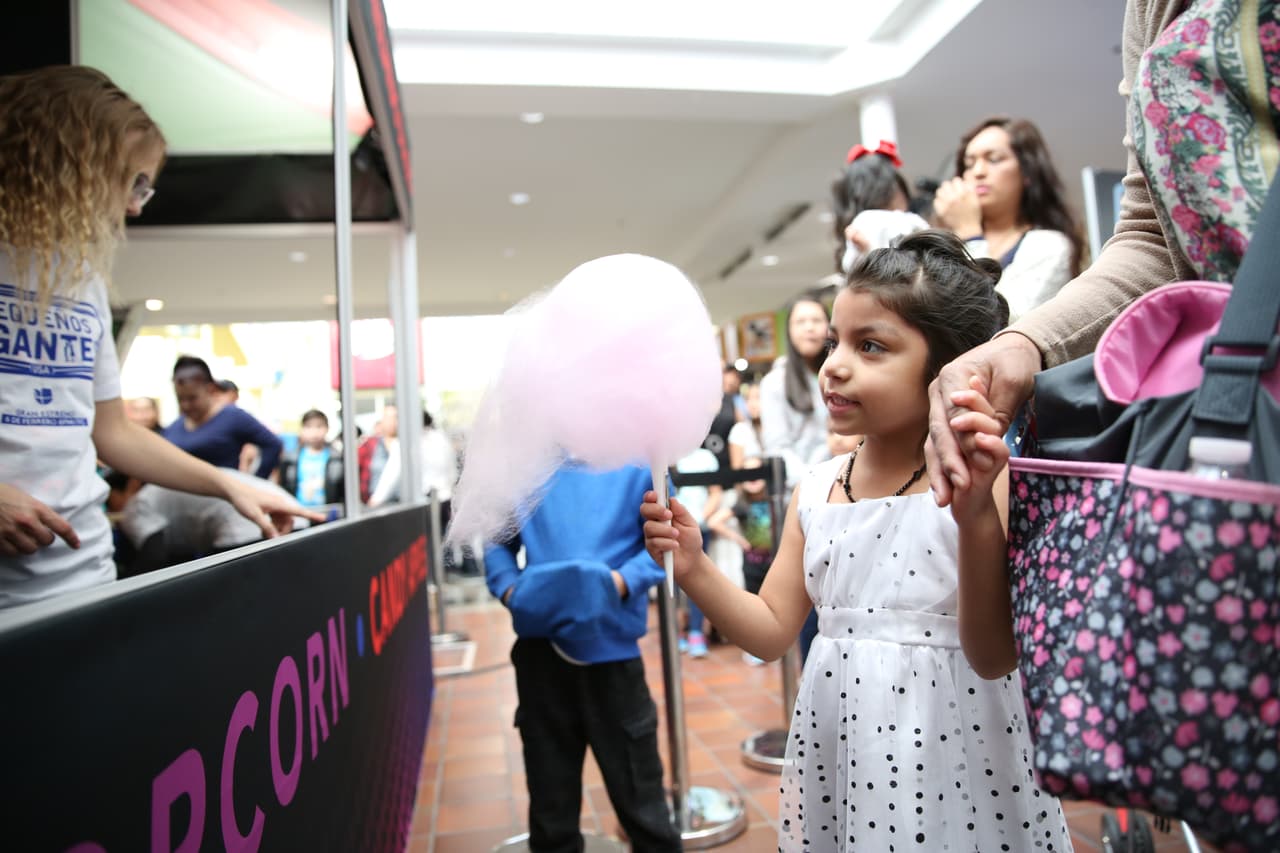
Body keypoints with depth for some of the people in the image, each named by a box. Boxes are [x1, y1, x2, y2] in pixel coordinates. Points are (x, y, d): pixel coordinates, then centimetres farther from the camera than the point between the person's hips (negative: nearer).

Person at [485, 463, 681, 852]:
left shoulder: (637, 462, 1)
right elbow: (499, 540, 11)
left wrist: (625, 579, -19)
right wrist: (508, 586, -8)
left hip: (610, 643, -2)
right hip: (540, 643, 3)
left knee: (636, 786, 9)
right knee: (549, 781, 18)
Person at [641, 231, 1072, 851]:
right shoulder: (815, 489, 0)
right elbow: (772, 631, 5)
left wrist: (976, 511, -33)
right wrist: (692, 568, -10)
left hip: (951, 747, -4)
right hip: (836, 742, 5)